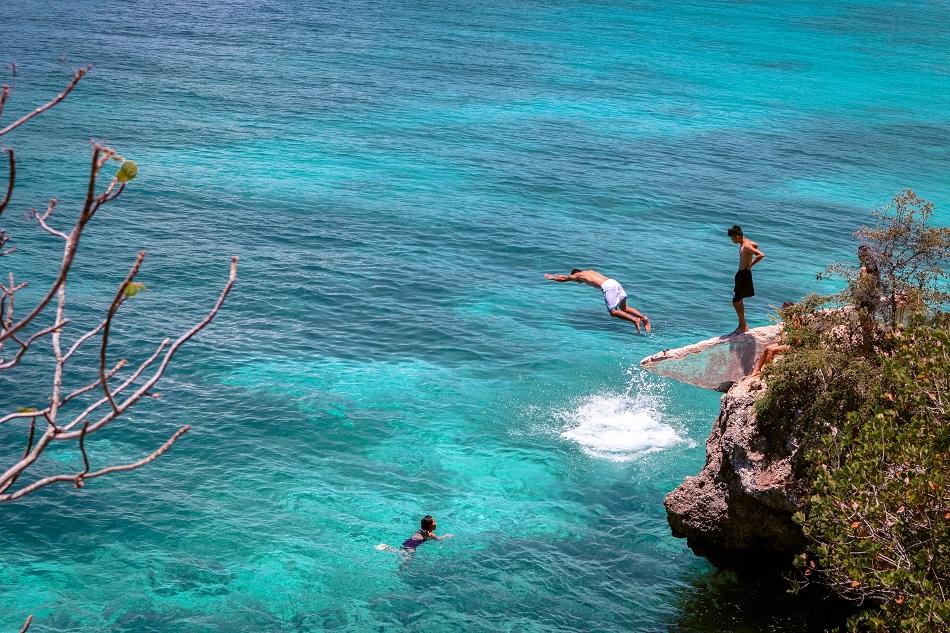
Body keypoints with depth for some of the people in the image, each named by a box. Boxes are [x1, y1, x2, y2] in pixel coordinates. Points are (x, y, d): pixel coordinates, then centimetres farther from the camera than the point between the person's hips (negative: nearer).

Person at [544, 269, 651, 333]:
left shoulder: (578, 275, 16)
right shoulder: (590, 272, 36)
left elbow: (564, 278, 33)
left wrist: (552, 277, 50)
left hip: (607, 286, -8)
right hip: (615, 282, 8)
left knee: (613, 312, -4)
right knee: (624, 308, 12)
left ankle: (635, 319, -22)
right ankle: (643, 317, -6)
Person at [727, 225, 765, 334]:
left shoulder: (746, 246, -23)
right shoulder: (745, 241, 5)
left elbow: (761, 255, -35)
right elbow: (756, 245, 27)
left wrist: (750, 264, -22)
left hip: (745, 275, -10)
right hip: (741, 273, 10)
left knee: (736, 301, -6)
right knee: (739, 301, 17)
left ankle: (743, 326, 2)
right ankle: (742, 325, 26)